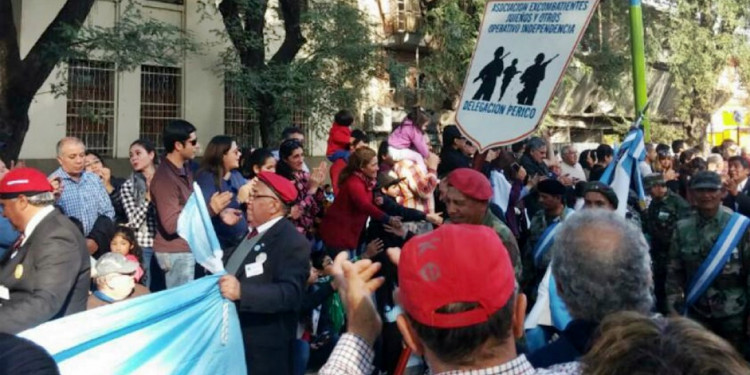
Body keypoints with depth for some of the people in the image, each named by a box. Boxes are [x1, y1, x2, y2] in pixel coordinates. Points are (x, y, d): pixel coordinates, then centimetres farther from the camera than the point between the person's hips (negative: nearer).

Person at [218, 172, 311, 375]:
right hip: (233, 335, 9)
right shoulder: (252, 231, 12)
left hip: (263, 346, -8)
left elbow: (290, 293, -28)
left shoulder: (293, 242, -17)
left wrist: (241, 291, -37)